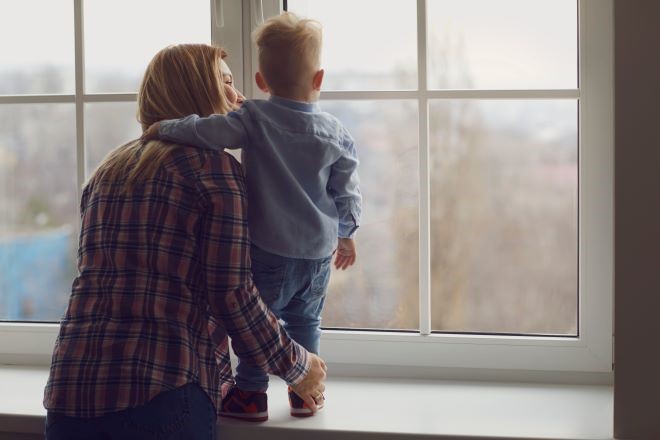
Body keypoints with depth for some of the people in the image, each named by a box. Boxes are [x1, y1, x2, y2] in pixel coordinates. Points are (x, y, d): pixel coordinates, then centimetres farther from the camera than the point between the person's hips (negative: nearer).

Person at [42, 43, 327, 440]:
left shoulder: (109, 170, 19)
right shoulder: (215, 167, -2)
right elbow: (232, 296, -8)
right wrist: (297, 367, 5)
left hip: (71, 384, 6)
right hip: (163, 388, -6)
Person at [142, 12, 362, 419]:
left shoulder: (255, 119, -12)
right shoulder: (335, 132, 0)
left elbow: (207, 130, -21)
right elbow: (348, 192, 5)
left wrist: (164, 128, -4)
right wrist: (346, 233, 20)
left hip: (271, 249, -4)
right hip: (319, 251, 4)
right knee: (305, 320, 21)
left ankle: (252, 392, 15)